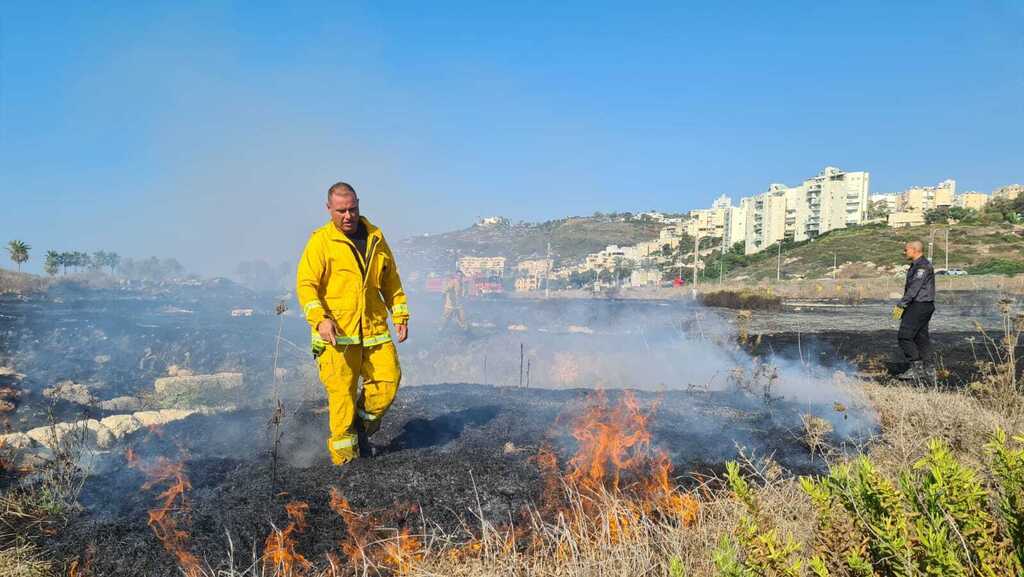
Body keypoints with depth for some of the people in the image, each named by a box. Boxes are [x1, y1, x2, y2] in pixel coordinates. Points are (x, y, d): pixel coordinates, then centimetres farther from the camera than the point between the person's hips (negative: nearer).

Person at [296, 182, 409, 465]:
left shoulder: (375, 238, 13)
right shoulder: (321, 241, -2)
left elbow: (391, 281, 20)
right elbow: (305, 284, -8)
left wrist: (400, 315, 13)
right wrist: (319, 319, -22)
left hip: (374, 329, 5)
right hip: (336, 332, -4)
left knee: (388, 380, 0)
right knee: (342, 391, -3)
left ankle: (362, 428, 25)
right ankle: (344, 456, 11)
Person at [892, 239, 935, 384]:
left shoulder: (922, 266, -14)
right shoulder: (916, 266, 18)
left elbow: (914, 289, -21)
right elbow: (910, 288, 21)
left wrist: (900, 305, -21)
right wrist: (902, 306, 18)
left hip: (919, 305, -10)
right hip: (922, 306, 10)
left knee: (904, 336, -11)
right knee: (921, 338, 10)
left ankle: (917, 368, -8)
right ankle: (929, 372, 11)